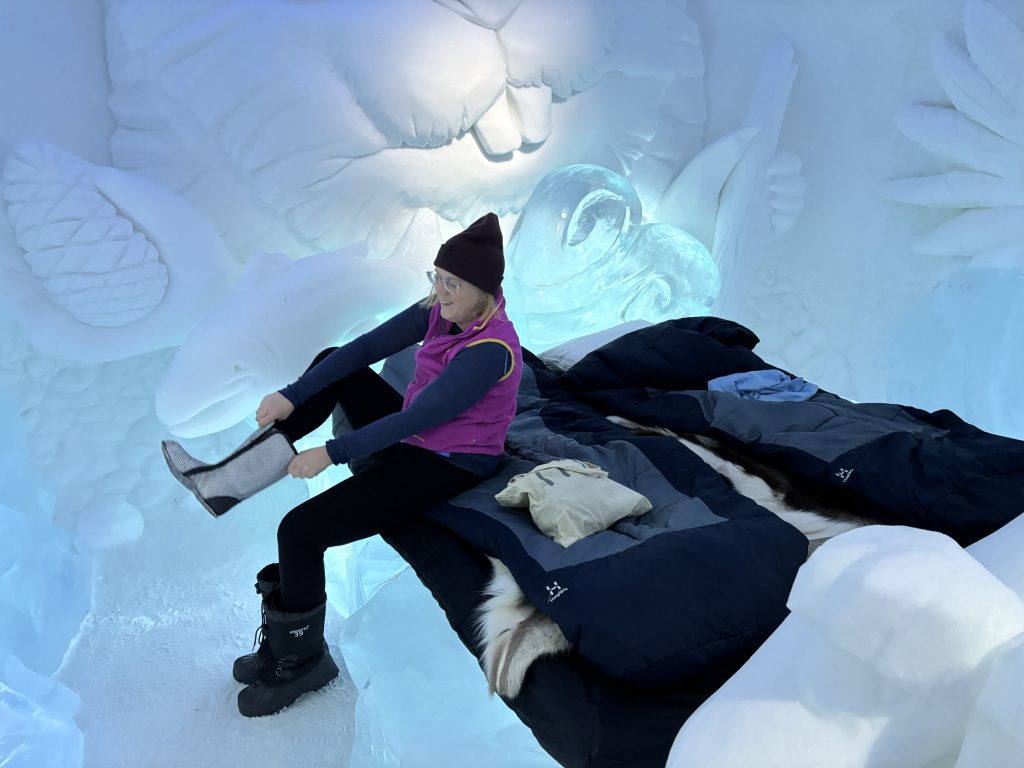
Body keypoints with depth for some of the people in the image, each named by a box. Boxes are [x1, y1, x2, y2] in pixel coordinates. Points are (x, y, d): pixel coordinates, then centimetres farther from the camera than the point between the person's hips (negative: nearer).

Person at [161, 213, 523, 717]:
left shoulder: (489, 350, -28)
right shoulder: (443, 310, -3)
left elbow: (413, 419, -27)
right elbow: (368, 347, -5)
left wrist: (331, 453, -22)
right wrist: (292, 396, -11)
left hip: (448, 467, -9)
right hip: (414, 439, 9)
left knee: (300, 530, -15)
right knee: (333, 364, 11)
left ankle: (299, 660, 8)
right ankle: (237, 475, 3)